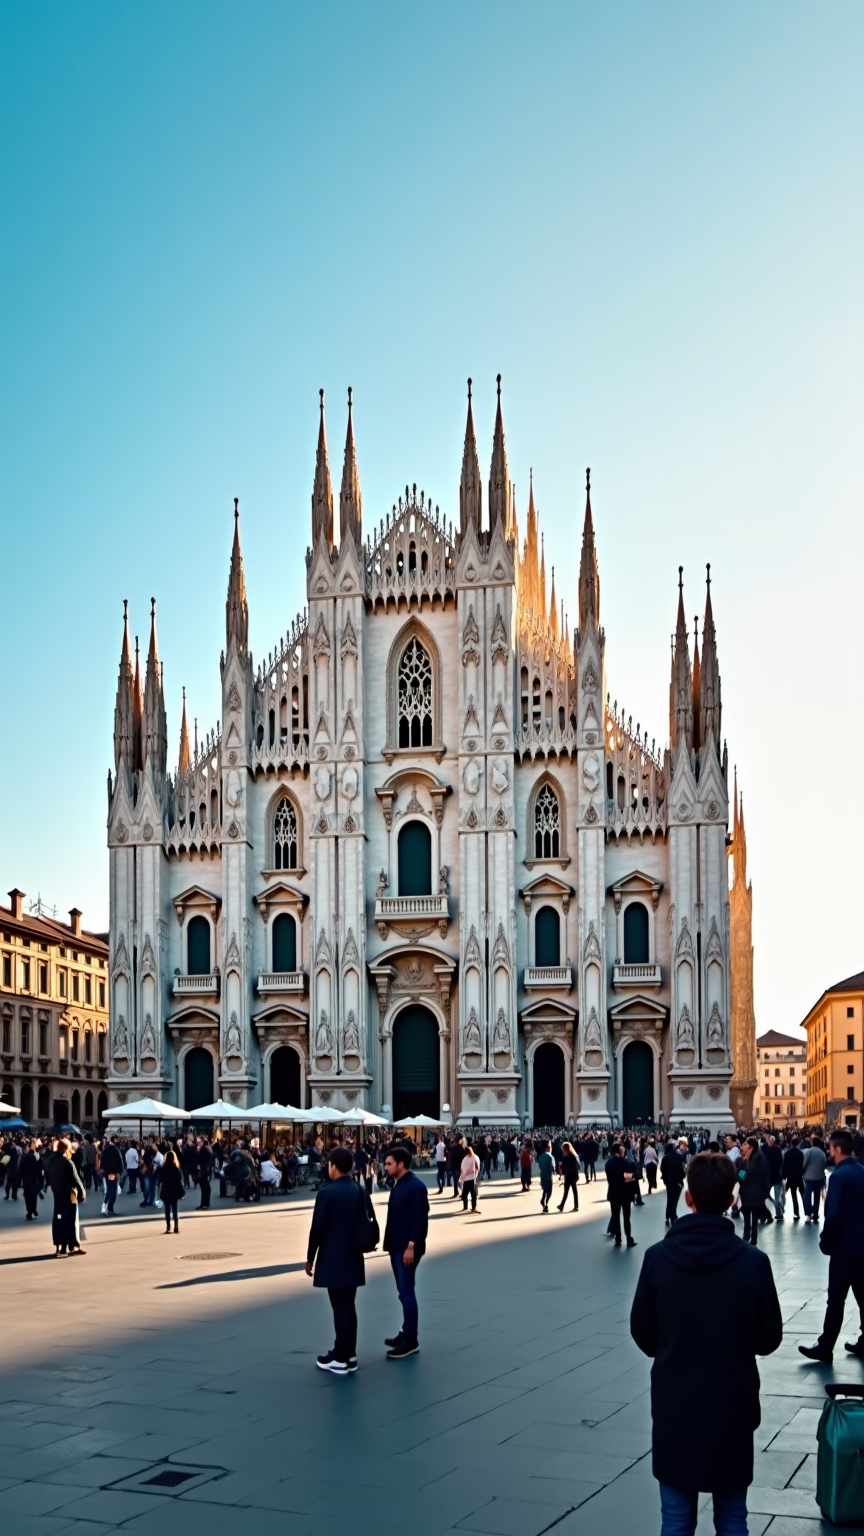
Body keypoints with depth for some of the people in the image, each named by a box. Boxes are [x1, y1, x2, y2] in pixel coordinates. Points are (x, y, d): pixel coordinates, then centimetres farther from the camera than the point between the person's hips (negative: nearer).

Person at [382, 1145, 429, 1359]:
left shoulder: (416, 1186, -16)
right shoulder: (398, 1184, 12)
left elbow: (421, 1219, -20)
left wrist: (411, 1246, -22)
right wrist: (391, 1244, 15)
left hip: (407, 1248, -9)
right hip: (397, 1246, 9)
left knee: (406, 1292, -7)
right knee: (403, 1292, 14)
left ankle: (411, 1341, -2)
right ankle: (406, 1333, 22)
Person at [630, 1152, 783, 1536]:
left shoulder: (658, 1257, -12)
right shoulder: (753, 1261, -13)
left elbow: (642, 1335, -2)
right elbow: (769, 1339, -2)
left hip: (673, 1405, 0)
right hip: (733, 1406, 0)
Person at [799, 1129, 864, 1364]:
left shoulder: (839, 1176, -17)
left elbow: (833, 1215, -22)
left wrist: (825, 1242, -8)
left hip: (844, 1247, -8)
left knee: (836, 1300, -2)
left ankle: (825, 1348, 4)